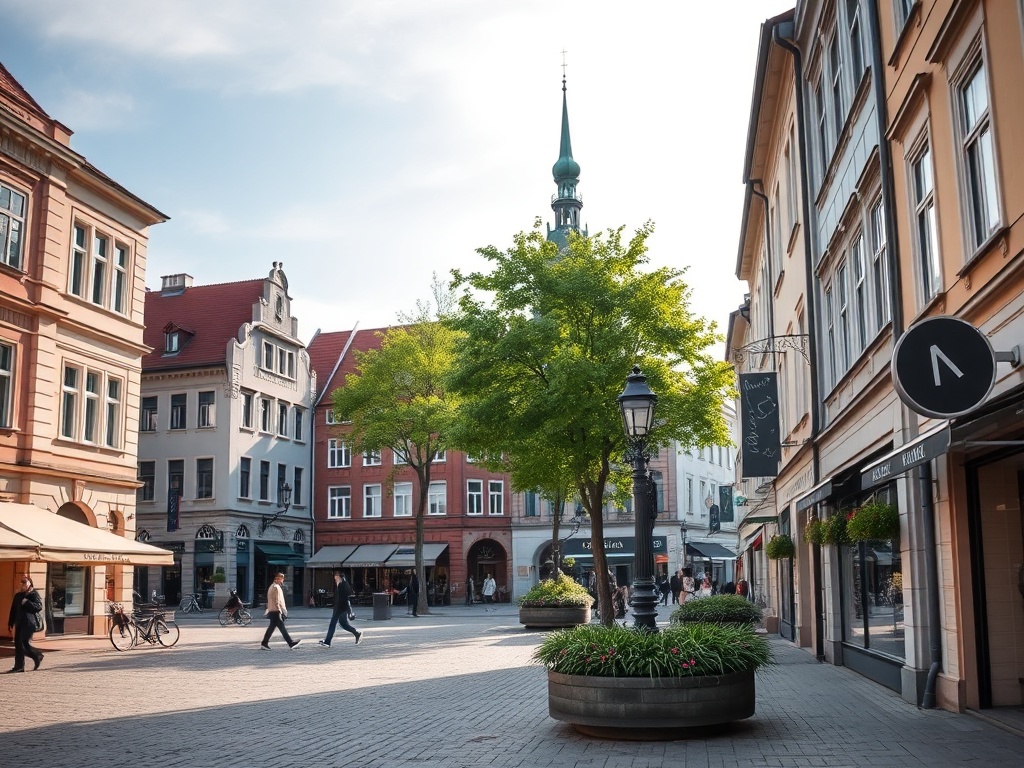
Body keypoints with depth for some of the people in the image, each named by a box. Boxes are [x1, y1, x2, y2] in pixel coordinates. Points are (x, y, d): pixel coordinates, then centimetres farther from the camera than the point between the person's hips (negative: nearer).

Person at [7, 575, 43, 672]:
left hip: (28, 623, -7)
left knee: (23, 643, -12)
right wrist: (10, 623, 15)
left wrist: (27, 602, -23)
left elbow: (39, 606, -17)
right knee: (18, 644, 7)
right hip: (19, 623, 7)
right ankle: (19, 666, 17)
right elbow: (13, 609, 18)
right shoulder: (18, 595, 16)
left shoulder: (34, 594, -5)